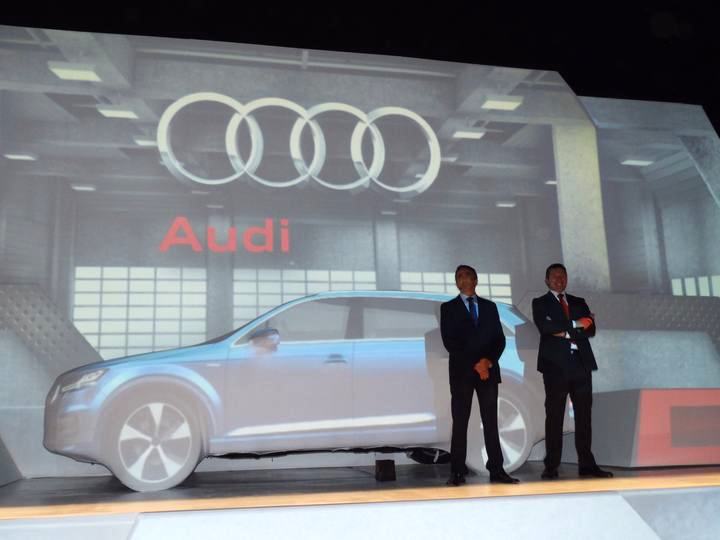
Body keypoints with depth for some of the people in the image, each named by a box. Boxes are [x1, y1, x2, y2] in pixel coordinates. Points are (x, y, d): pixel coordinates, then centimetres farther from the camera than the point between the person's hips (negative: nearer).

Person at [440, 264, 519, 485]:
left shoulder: (490, 307, 15)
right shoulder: (448, 308, 6)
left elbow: (500, 338, 8)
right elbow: (449, 341, -5)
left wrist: (488, 360, -9)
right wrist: (474, 364, -11)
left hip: (489, 369, 2)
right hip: (462, 371, -2)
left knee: (491, 421, 2)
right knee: (460, 422, -1)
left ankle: (496, 470, 3)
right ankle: (457, 472, 0)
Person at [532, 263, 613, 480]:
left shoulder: (579, 302, 20)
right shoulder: (540, 303, 10)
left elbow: (590, 329, 6)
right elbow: (545, 327, -9)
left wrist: (566, 333, -8)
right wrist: (575, 324, -7)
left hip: (581, 363, 4)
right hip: (556, 364, -3)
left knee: (584, 415, 2)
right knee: (554, 416, -3)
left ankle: (587, 464, 7)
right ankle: (551, 467, -1)